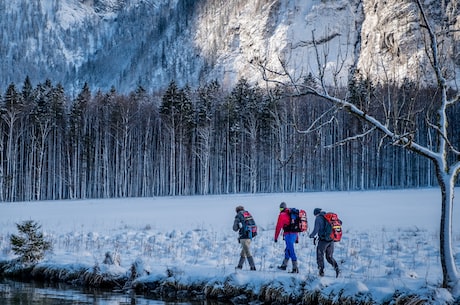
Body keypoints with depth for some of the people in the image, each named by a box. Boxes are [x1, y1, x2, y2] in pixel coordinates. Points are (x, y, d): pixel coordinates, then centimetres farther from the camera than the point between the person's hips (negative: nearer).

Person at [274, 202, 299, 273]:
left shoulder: (282, 215, -3)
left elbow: (278, 227, -6)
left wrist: (276, 237, -2)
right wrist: (297, 238, 27)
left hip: (288, 234, -8)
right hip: (295, 234, 8)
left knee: (291, 251, -9)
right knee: (287, 250, 21)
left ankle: (295, 269, -14)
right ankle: (284, 265, 32)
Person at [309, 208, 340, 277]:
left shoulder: (318, 218, -7)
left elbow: (316, 230, -12)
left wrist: (311, 235, 8)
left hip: (323, 240, -5)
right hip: (331, 240, 5)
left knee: (320, 256, 9)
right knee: (330, 257, 15)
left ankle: (321, 272, 6)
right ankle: (336, 268, -5)